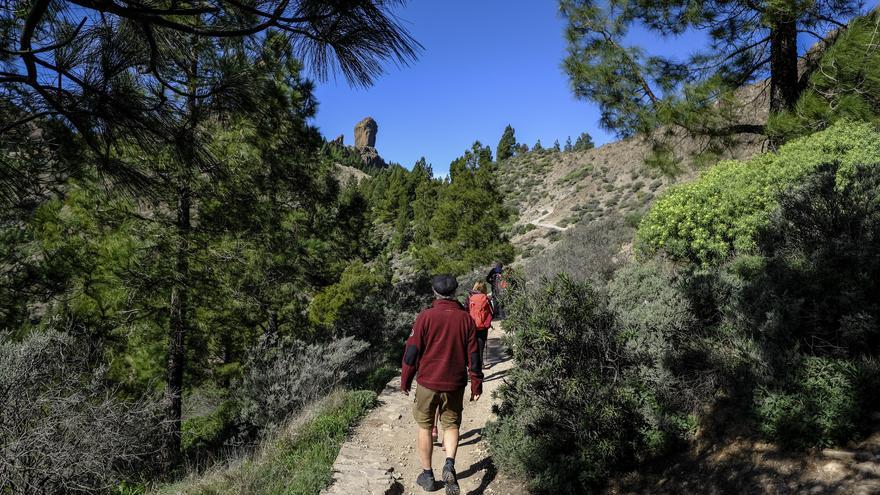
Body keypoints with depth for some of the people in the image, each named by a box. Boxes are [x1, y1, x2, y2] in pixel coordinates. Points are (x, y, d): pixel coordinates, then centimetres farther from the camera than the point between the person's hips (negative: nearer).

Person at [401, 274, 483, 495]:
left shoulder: (425, 316, -9)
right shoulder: (466, 319, -3)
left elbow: (412, 351, -7)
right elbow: (473, 355, 0)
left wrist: (405, 381, 4)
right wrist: (476, 385, 8)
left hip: (427, 382, -1)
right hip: (455, 384, 2)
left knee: (425, 427, 14)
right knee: (451, 425, 16)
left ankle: (427, 475, 20)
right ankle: (449, 465, -8)